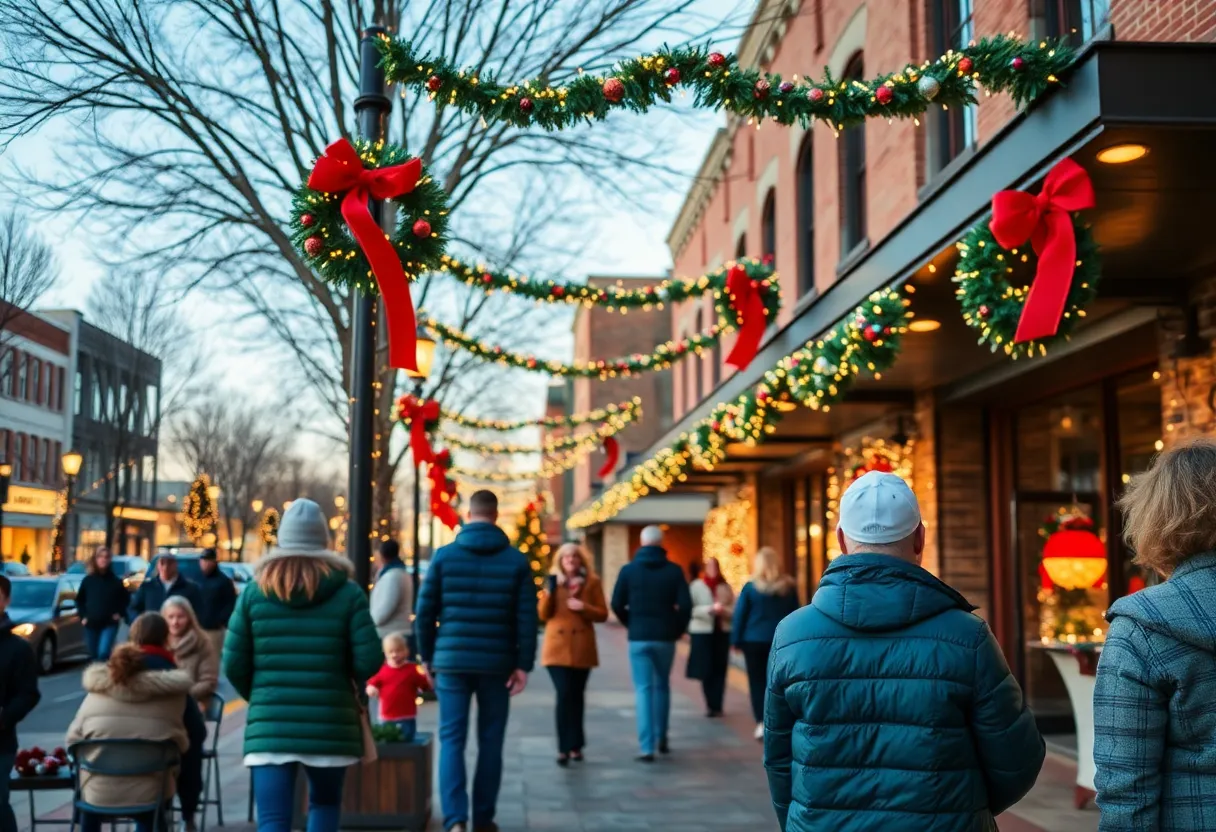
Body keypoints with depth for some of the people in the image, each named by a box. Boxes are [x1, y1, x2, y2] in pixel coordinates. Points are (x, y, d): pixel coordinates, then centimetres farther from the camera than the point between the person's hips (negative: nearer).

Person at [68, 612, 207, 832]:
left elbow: (73, 740, 2)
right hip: (149, 795, -1)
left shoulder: (99, 686, -1)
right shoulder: (172, 689, -6)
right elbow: (197, 734, -1)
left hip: (99, 793, 2)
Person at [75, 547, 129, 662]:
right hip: (91, 624, 3)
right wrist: (83, 616, 3)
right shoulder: (88, 580, 3)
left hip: (110, 624, -3)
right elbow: (79, 600, 13)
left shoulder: (116, 581, 0)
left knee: (103, 653, -20)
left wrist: (119, 613, -1)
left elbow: (126, 598, 10)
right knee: (93, 656, 11)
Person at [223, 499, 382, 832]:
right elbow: (369, 661, -6)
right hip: (330, 722, 0)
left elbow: (234, 665, 2)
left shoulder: (255, 592, 2)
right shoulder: (347, 592, -1)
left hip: (270, 724, 0)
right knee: (325, 803, 22)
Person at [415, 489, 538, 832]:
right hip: (497, 664, 1)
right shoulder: (516, 560, 1)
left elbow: (425, 612, 1)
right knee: (490, 743, 11)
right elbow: (527, 618, -3)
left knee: (451, 740, 3)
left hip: (452, 661, 0)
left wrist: (427, 656, 11)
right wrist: (523, 664, 0)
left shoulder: (444, 556, 0)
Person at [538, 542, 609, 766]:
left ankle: (574, 745, 20)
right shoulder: (553, 582, 7)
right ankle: (565, 747, -10)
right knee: (564, 695, -12)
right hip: (557, 647, -1)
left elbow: (603, 614, 3)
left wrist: (584, 608, -14)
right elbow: (543, 615, 3)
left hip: (582, 647, 1)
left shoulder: (592, 582, 5)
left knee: (576, 696, 8)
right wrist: (549, 592, -11)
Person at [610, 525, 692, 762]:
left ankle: (646, 747, -6)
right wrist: (677, 629, 7)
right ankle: (661, 739, 24)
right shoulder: (674, 571, -2)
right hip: (665, 637, 1)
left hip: (638, 638, -1)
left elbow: (617, 604, -3)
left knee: (643, 690, 1)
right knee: (662, 686, 18)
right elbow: (685, 605, -8)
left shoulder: (628, 570, -2)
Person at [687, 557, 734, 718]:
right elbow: (689, 609, -8)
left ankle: (717, 706, 7)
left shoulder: (725, 587, 7)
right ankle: (710, 705, 10)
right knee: (706, 670, -2)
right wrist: (709, 609, -18)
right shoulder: (696, 586, -2)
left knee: (720, 670, 1)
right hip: (702, 632, -2)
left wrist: (724, 610, -14)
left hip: (722, 632, 2)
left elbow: (734, 609, 7)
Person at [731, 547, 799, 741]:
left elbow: (739, 615, -4)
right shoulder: (788, 587, 4)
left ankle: (761, 722, -6)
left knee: (757, 682, 5)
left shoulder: (750, 587, -5)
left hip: (754, 641, -2)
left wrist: (736, 640, 2)